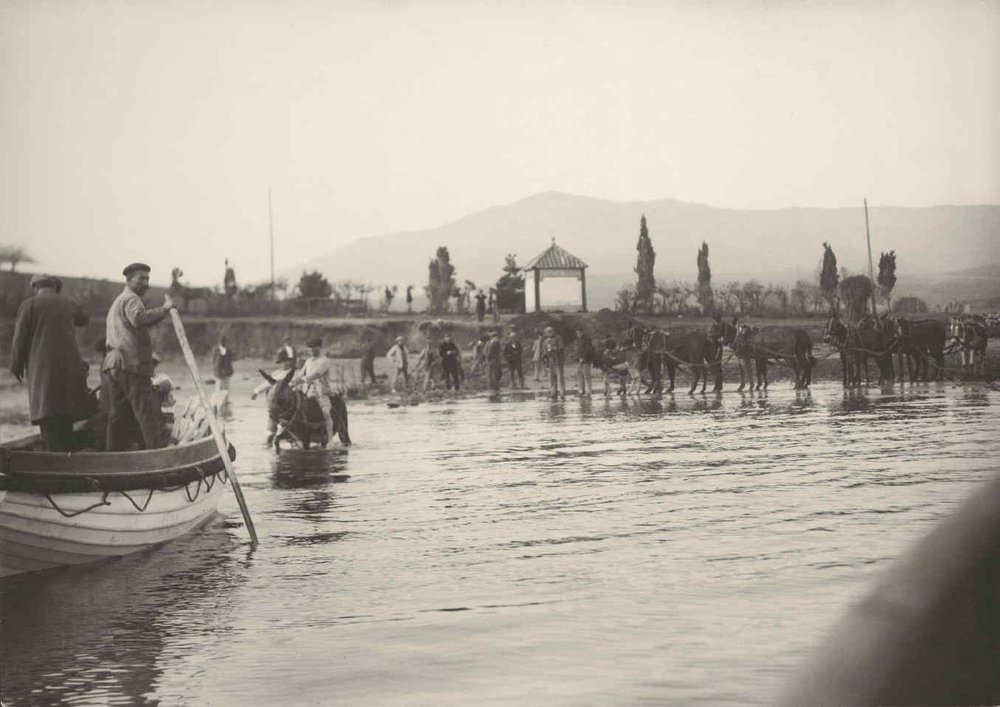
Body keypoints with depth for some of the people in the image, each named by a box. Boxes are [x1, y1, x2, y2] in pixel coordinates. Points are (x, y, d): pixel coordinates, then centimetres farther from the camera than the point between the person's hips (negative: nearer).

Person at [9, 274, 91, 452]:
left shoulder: (29, 305, -1)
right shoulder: (67, 303, 11)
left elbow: (20, 338, -3)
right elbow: (84, 318, 32)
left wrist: (16, 366, 5)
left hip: (42, 368, -4)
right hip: (69, 366, 4)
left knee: (48, 418, -6)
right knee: (65, 418, 12)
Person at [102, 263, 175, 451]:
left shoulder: (116, 303, 30)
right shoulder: (131, 299, -2)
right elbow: (139, 318, -26)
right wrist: (164, 309, -25)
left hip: (111, 367, 9)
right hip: (131, 366, -9)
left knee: (117, 418, 7)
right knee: (150, 416, -12)